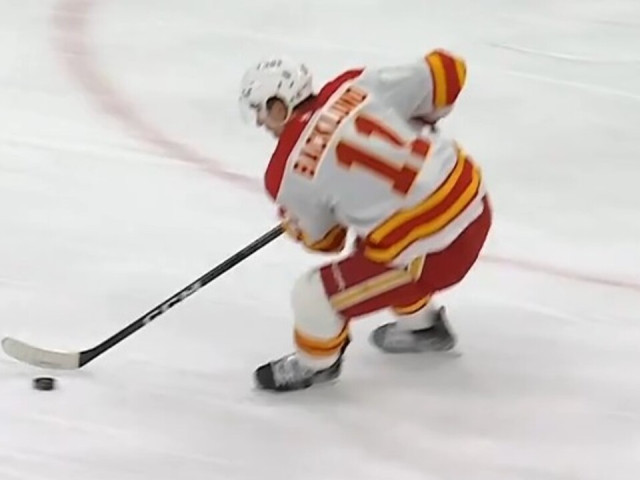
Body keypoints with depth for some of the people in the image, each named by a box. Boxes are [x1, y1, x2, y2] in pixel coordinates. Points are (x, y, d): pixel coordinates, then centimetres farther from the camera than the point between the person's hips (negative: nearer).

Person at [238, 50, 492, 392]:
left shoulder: (288, 174, -9)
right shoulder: (357, 86, -1)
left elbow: (322, 239, 7)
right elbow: (446, 71, 3)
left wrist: (291, 222, 30)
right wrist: (415, 122, 22)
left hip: (435, 253, -7)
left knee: (314, 296, 6)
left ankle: (316, 363, 35)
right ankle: (423, 326, 53)